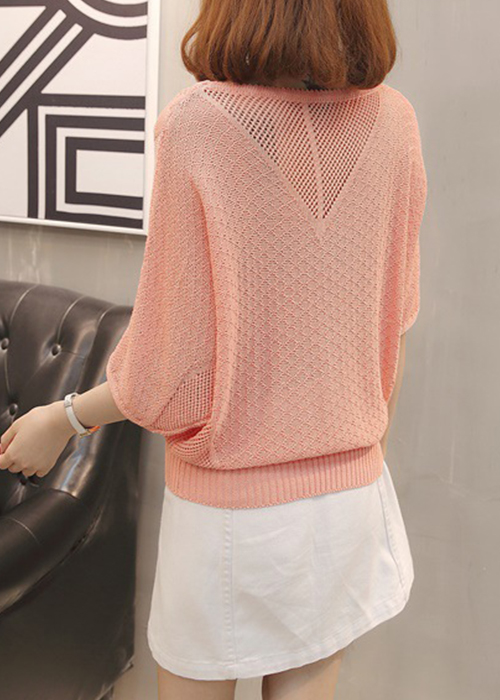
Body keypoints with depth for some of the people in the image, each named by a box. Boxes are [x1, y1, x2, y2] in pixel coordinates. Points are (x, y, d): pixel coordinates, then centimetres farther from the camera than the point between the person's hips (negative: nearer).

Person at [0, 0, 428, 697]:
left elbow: (175, 374, -17)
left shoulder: (197, 124, -20)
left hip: (229, 505, -3)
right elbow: (394, 318, 4)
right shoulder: (393, 122, -7)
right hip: (347, 494, 4)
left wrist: (65, 418, 0)